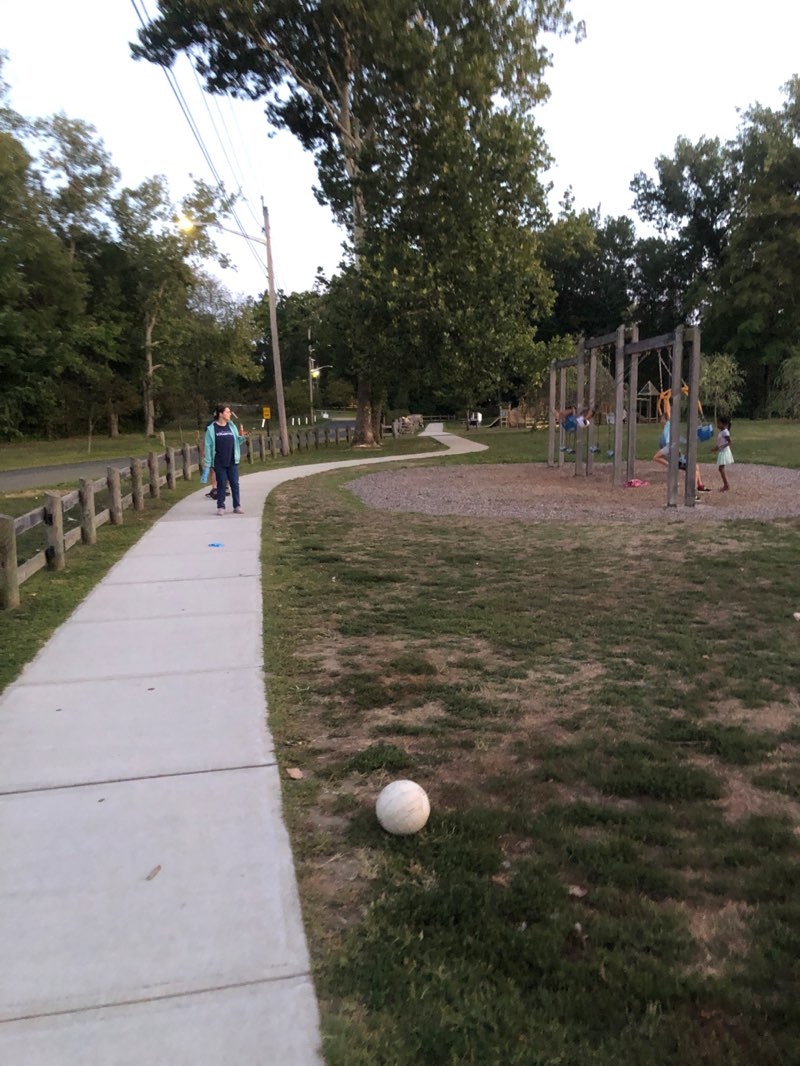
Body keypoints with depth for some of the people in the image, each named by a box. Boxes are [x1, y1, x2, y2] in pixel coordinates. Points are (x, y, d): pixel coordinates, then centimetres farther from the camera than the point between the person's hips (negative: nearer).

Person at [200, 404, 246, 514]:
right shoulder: (212, 428, -4)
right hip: (219, 463, -3)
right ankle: (221, 507, 12)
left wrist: (243, 438, -10)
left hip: (232, 461, 3)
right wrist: (207, 463, -7)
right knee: (221, 484, 3)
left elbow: (236, 441, 12)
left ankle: (237, 506, 13)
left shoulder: (231, 426, 7)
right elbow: (208, 446, -5)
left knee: (235, 484, 4)